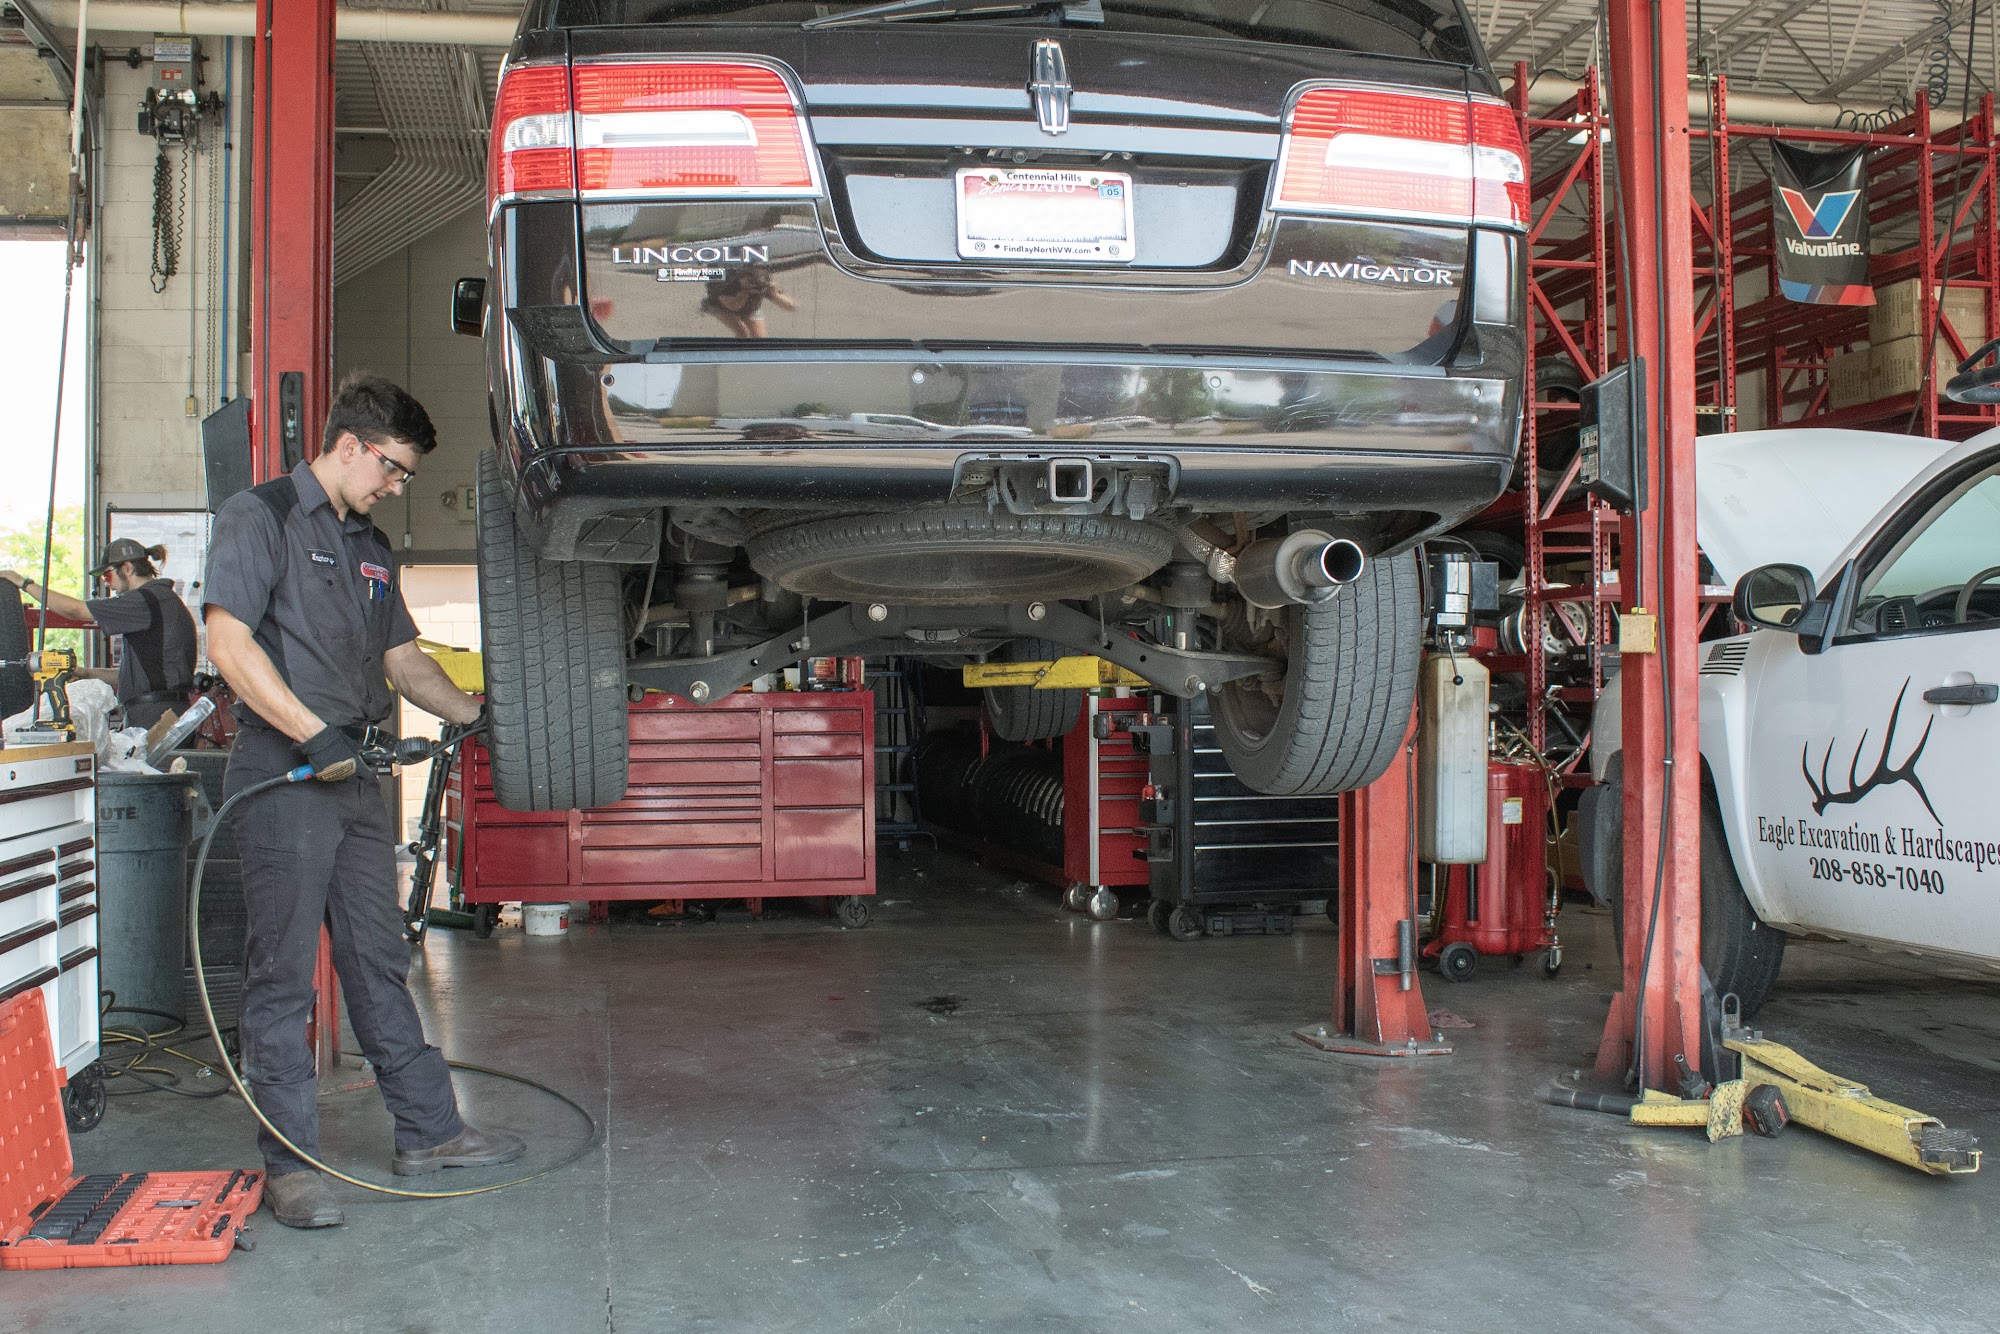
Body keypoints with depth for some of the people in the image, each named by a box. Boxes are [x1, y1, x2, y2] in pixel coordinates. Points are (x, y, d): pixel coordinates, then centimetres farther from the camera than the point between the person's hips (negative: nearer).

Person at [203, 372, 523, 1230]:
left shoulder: (370, 548, 20)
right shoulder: (260, 517, -5)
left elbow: (402, 660, 23)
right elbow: (229, 643, -16)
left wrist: (476, 713, 8)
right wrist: (314, 733, -21)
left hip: (356, 775, 8)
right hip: (282, 774, -8)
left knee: (380, 964, 13)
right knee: (284, 974, -2)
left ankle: (428, 1131, 20)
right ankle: (289, 1164, 6)